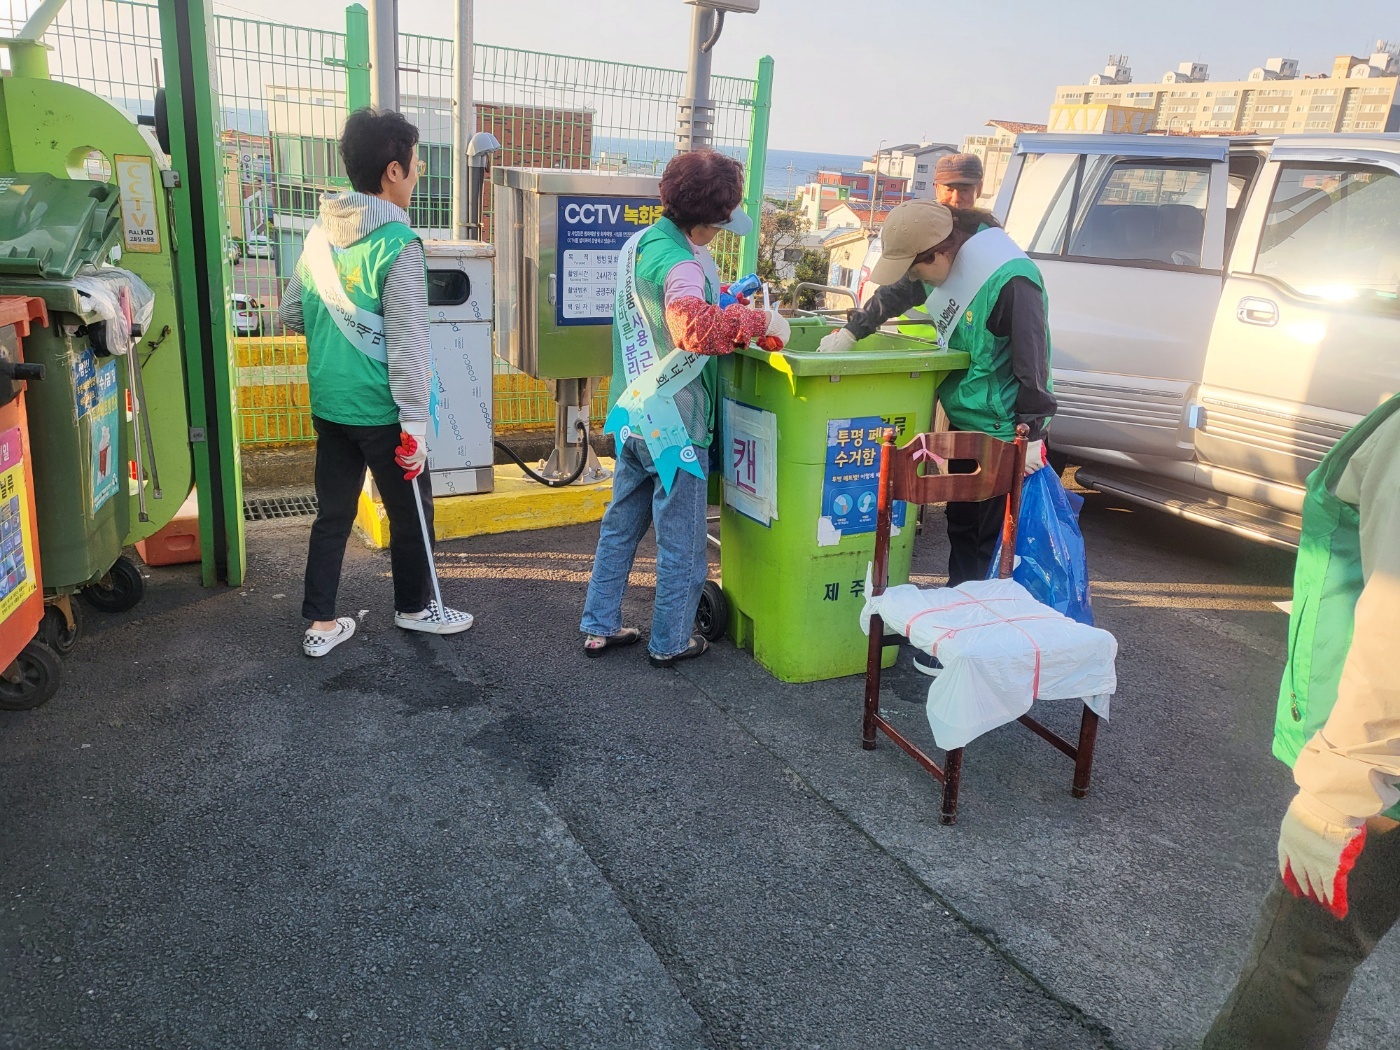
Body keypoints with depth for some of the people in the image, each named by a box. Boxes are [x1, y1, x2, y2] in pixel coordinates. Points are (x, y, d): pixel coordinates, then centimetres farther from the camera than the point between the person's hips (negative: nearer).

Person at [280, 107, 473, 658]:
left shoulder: (321, 233, 4)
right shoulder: (397, 245, -18)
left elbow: (290, 313, 12)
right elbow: (407, 345, -20)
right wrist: (416, 425, -16)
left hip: (328, 406, 7)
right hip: (381, 411, -7)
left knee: (332, 514, 14)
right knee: (410, 513, 13)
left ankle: (320, 624, 21)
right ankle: (415, 607, 30)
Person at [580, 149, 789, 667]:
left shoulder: (638, 243, 8)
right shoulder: (681, 263, -22)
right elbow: (696, 329, -41)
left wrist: (723, 306, 17)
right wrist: (759, 320, -31)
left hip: (633, 413, 9)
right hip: (673, 424, -9)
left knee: (621, 523, 18)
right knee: (681, 541, 6)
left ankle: (600, 626, 28)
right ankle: (670, 642, 20)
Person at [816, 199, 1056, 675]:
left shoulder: (1011, 280, -25)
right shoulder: (949, 263, 2)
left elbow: (1032, 362, -23)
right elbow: (897, 293, 20)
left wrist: (1031, 433, -21)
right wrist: (851, 332, 16)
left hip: (1001, 430, -9)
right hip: (965, 421, 9)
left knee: (983, 537, -1)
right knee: (960, 525, 18)